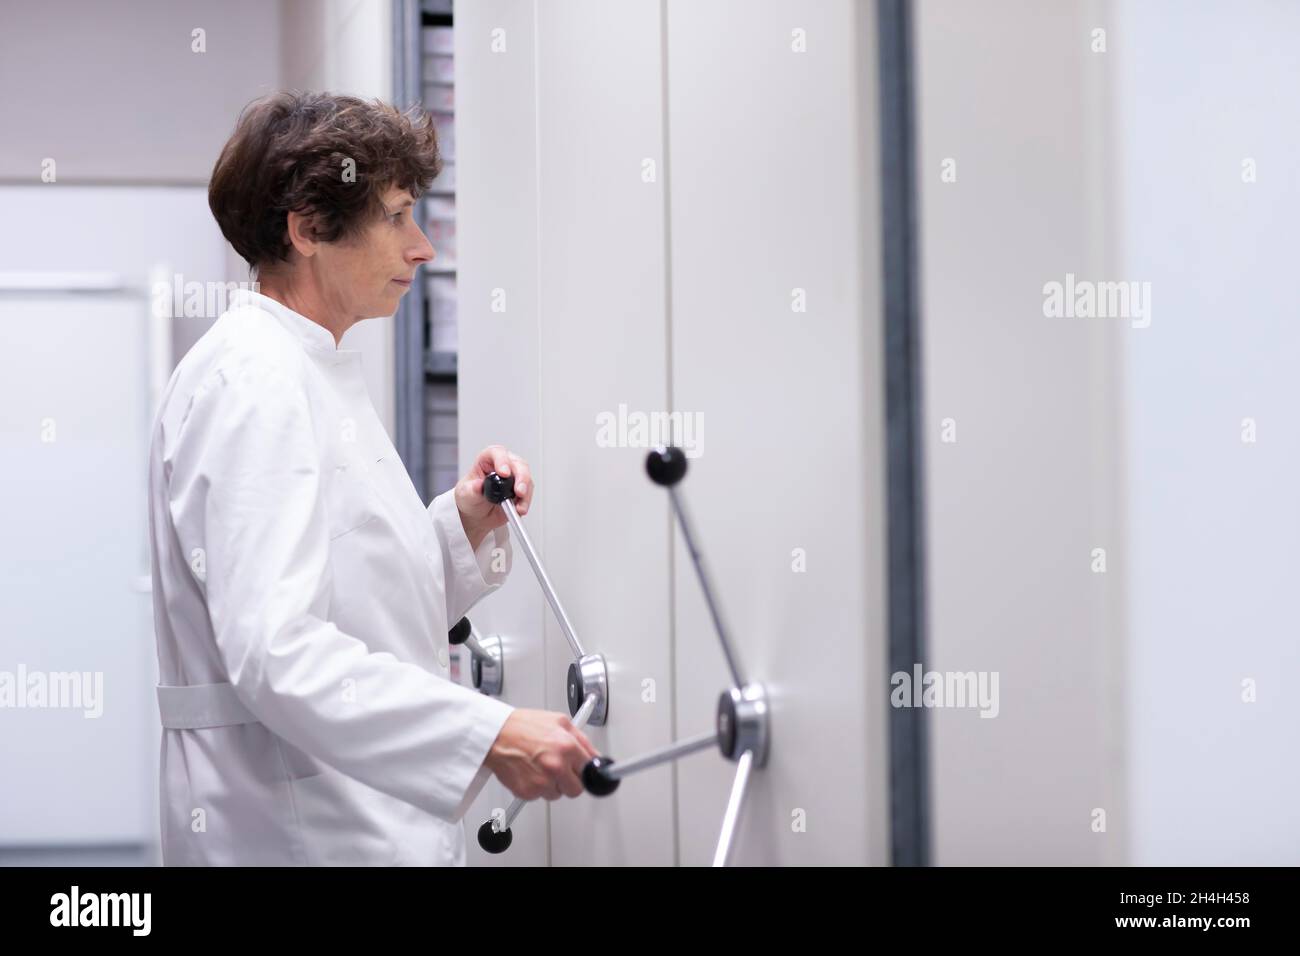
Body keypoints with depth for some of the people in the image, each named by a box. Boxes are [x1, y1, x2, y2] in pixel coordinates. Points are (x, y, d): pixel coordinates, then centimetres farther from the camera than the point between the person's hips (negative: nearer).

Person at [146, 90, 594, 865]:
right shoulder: (251, 382, -16)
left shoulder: (311, 372, 16)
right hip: (298, 830, -10)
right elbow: (274, 649, -27)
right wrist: (488, 734, -33)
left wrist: (463, 526, 1)